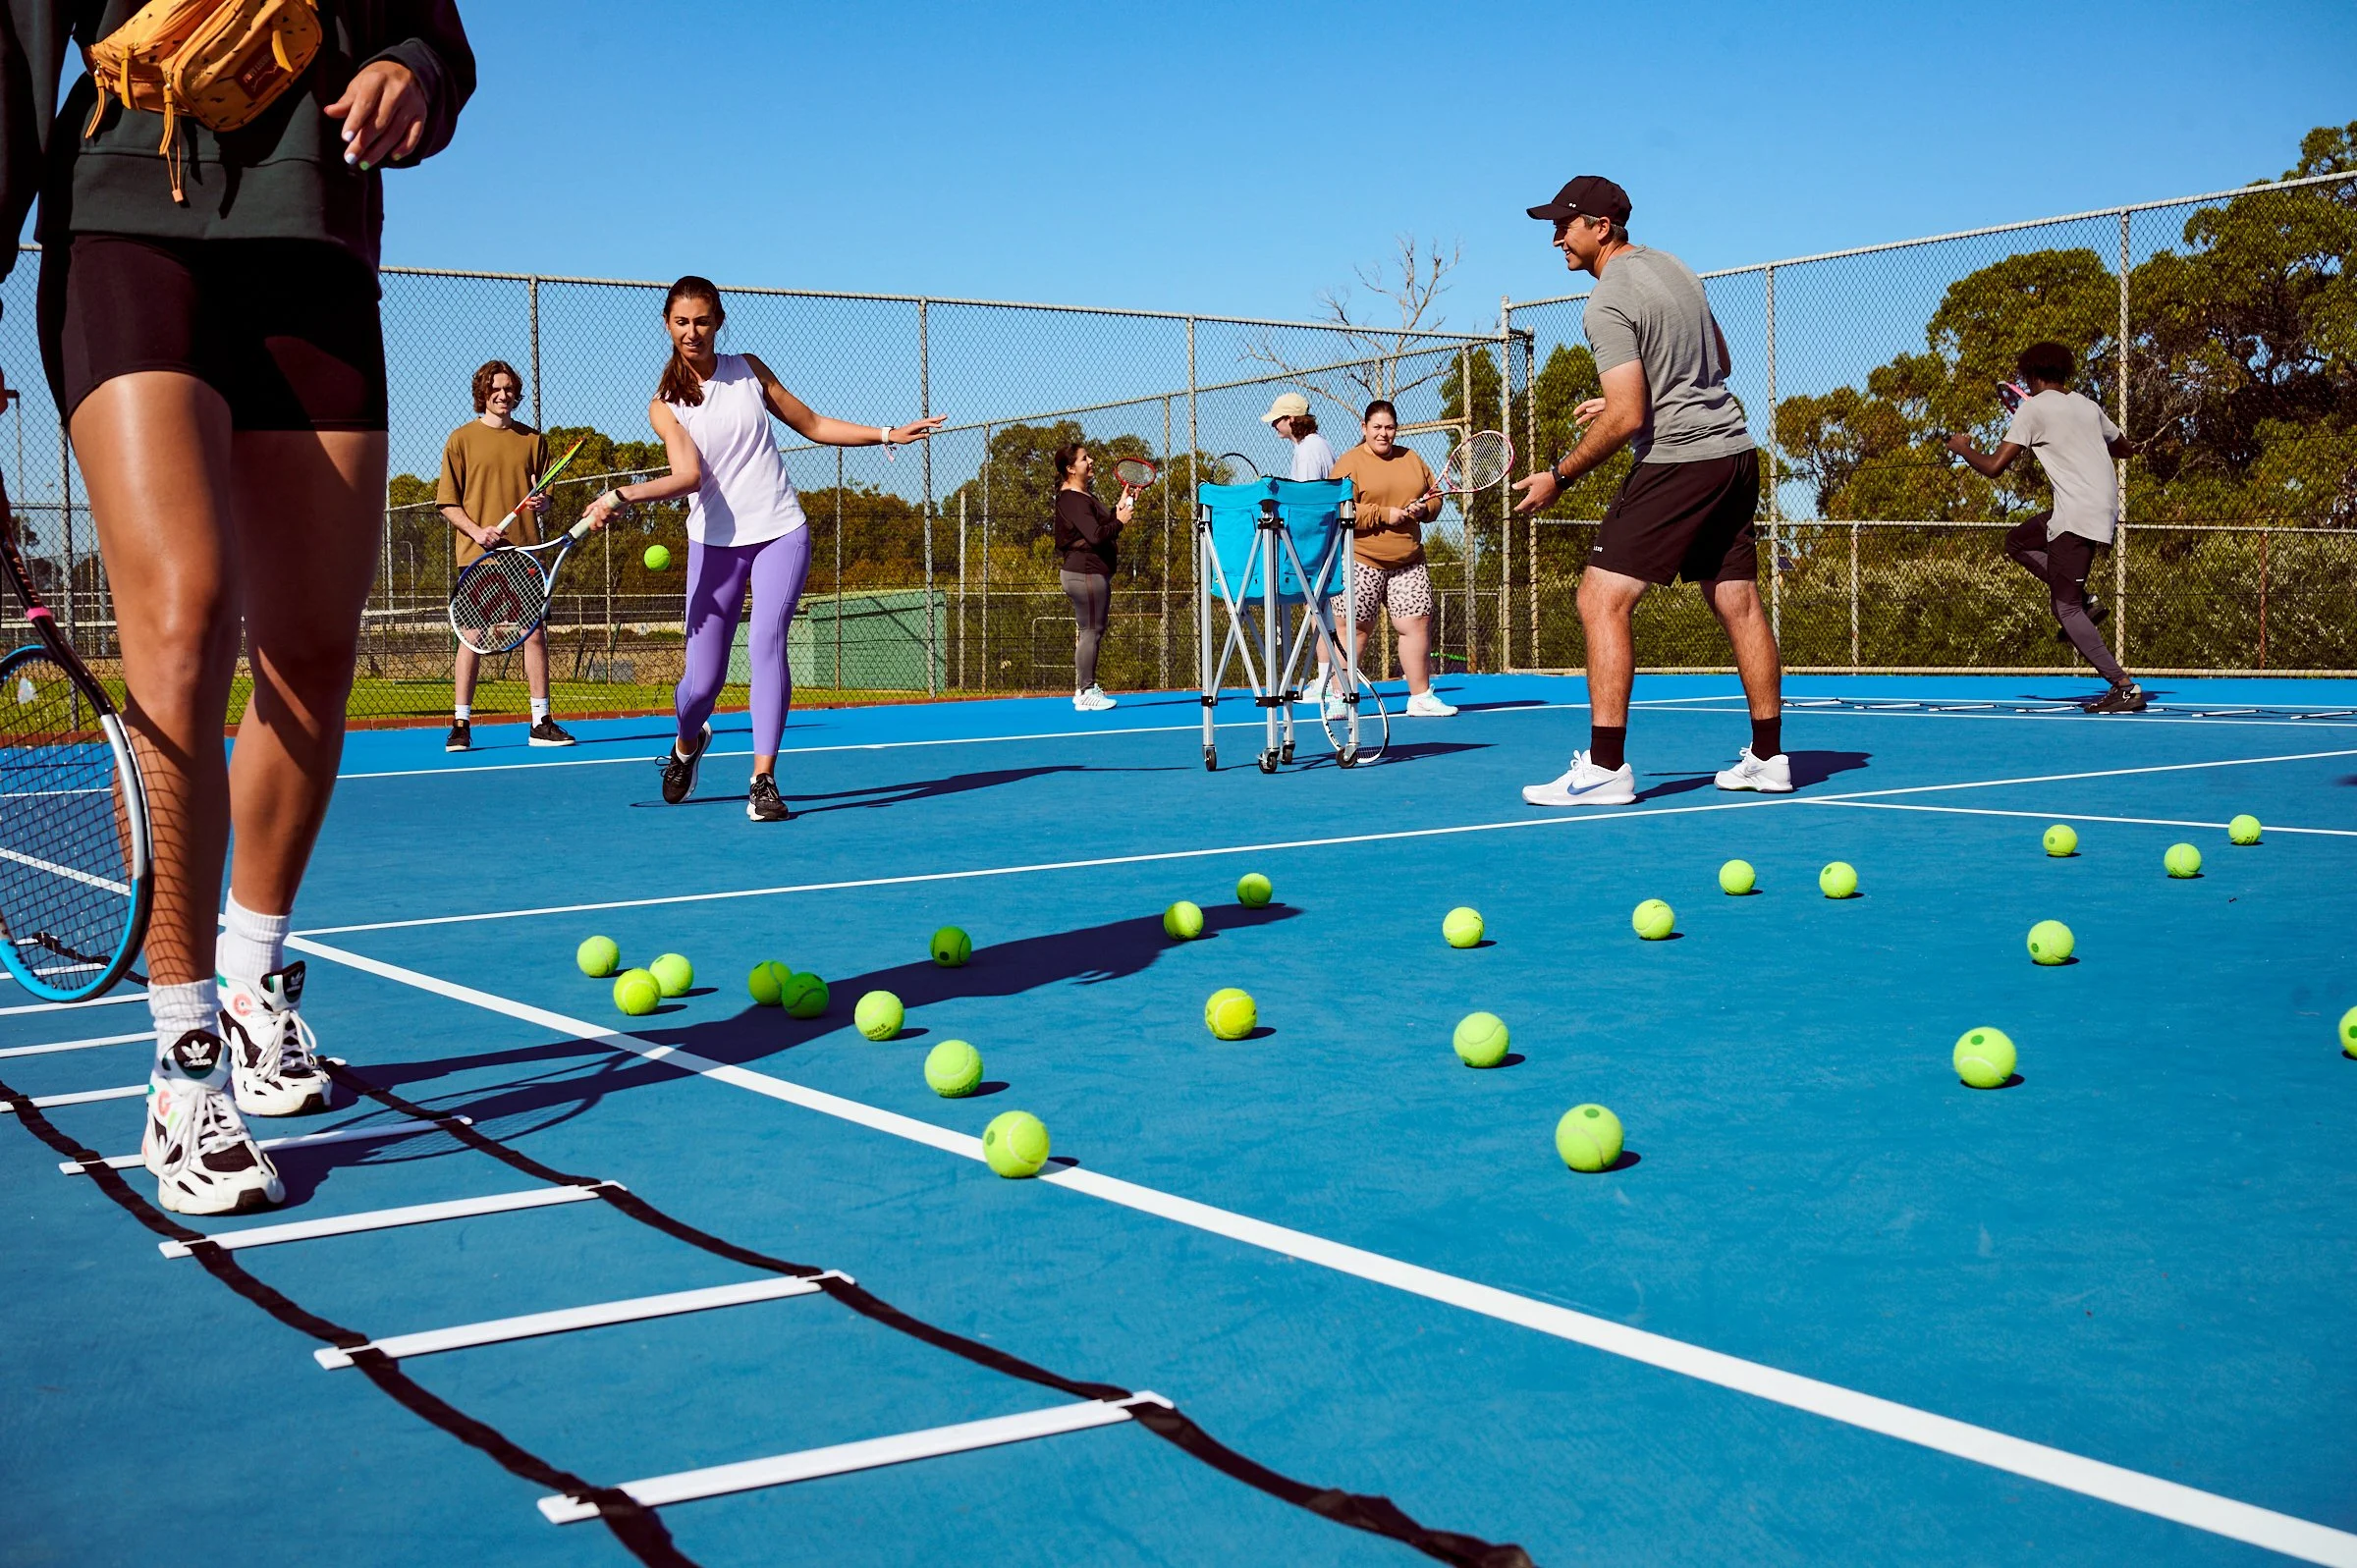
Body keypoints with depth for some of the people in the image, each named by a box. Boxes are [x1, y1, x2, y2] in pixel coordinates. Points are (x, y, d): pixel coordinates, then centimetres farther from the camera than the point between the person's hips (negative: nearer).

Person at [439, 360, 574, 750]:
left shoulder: (532, 439, 11)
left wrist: (542, 503, -9)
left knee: (535, 633, 0)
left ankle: (541, 722, 5)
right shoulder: (461, 439, 4)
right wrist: (476, 530, -13)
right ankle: (461, 724, 5)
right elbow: (448, 503, 3)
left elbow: (545, 497, 15)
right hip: (478, 554, -2)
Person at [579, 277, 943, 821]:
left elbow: (812, 424, 15)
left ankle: (763, 780, -18)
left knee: (767, 642, -21)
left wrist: (888, 434, 12)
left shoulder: (748, 370, 6)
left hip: (780, 532, 1)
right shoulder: (665, 405, 0)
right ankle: (687, 744, 34)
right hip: (715, 543, 0)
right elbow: (688, 475, -17)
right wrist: (622, 497, -34)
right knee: (702, 679, -1)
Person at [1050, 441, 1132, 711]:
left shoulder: (1084, 496, 17)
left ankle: (1085, 689, 20)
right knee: (1090, 632, -8)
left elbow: (1101, 525, 20)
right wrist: (1120, 521, -10)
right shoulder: (1072, 500, -16)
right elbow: (1096, 536, -23)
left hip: (1093, 573, 11)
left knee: (1091, 632, 14)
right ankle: (1086, 693, -5)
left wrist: (1118, 510, 8)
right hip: (1084, 573, -11)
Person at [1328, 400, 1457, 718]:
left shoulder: (1412, 458, 14)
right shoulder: (1350, 463, -3)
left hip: (1408, 561, 5)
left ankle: (1421, 697, 13)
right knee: (1355, 628, -4)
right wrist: (1383, 515, -17)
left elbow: (1434, 497, 18)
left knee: (1417, 624, 2)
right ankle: (1339, 698, 5)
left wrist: (1423, 509, -4)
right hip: (1362, 560, -5)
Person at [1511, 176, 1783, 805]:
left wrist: (1559, 477, -8)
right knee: (1739, 605, 12)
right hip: (1735, 451, 9)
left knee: (1602, 598, -9)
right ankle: (1768, 756, 17)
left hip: (1676, 460, -9)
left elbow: (1627, 419, -18)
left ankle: (1605, 767, -15)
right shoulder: (1673, 266, 15)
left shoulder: (1609, 301, -12)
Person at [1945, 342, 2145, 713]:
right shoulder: (2087, 405, 15)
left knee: (2065, 608, -6)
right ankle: (2085, 601, 12)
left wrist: (1962, 448, 11)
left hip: (2078, 515, -8)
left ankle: (2125, 687, -12)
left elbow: (1994, 466, -9)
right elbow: (2124, 448, 30)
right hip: (2104, 506, 8)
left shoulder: (2034, 408, -6)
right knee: (2017, 542, 25)